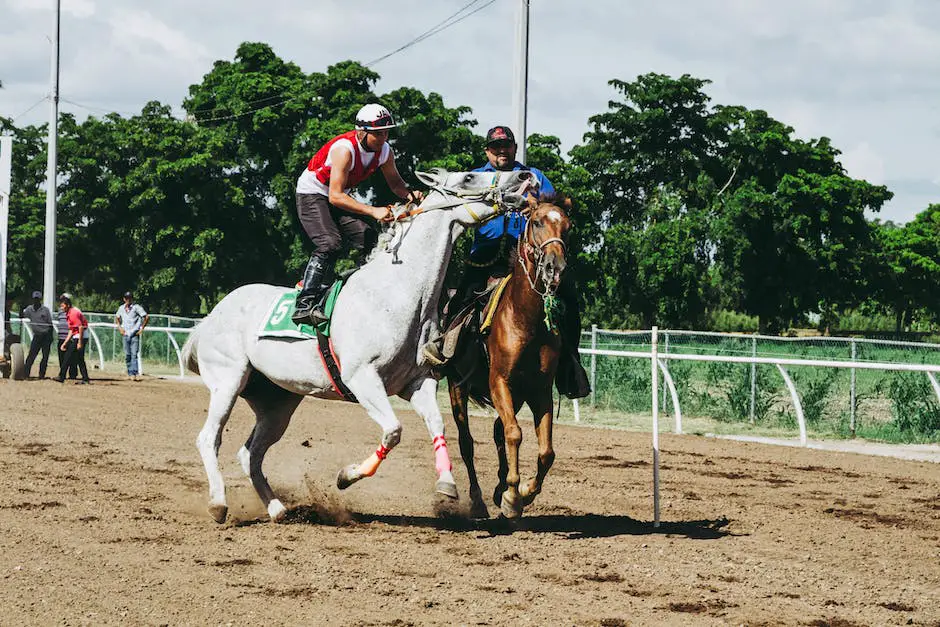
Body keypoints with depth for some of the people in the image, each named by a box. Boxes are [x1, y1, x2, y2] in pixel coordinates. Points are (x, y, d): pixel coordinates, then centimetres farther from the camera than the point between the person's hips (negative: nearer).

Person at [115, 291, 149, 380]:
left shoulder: (137, 307, -6)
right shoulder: (121, 308, 9)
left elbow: (147, 317, -7)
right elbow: (117, 317, 27)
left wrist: (141, 328, -7)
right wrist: (119, 327, 14)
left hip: (135, 335, -5)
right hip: (125, 335, 5)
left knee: (134, 354, -13)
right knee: (127, 355, 5)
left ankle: (134, 374, -19)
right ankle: (130, 373, 12)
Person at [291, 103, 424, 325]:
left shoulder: (384, 151, -10)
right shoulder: (344, 149, -32)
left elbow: (395, 182, 8)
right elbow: (335, 196, -37)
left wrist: (409, 194, -17)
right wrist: (373, 211, -45)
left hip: (338, 196, 8)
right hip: (312, 194, -8)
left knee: (371, 241, -8)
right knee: (330, 244, -26)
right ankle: (304, 305, -29)